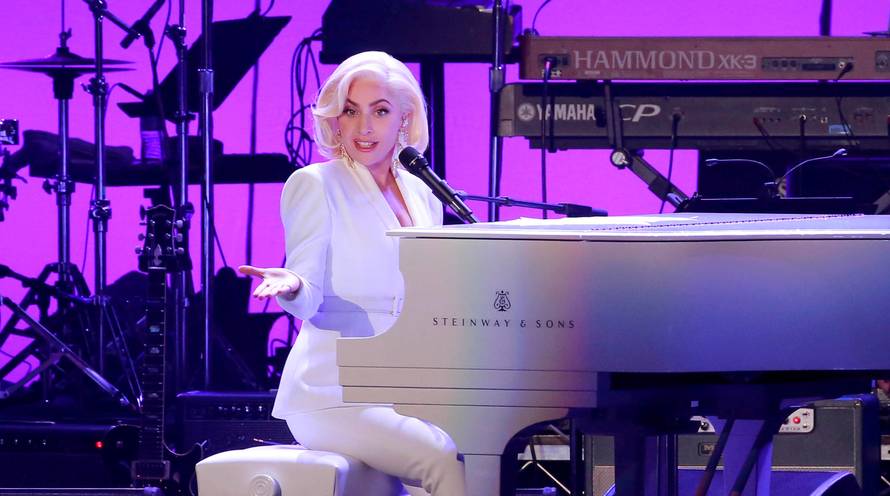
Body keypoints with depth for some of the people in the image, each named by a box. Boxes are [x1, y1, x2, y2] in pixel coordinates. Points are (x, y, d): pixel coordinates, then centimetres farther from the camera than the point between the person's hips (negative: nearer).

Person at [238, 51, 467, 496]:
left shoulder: (422, 196, 17)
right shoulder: (316, 185, -1)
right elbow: (309, 300, -9)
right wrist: (291, 286, -31)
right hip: (334, 395, -6)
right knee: (447, 460, -31)